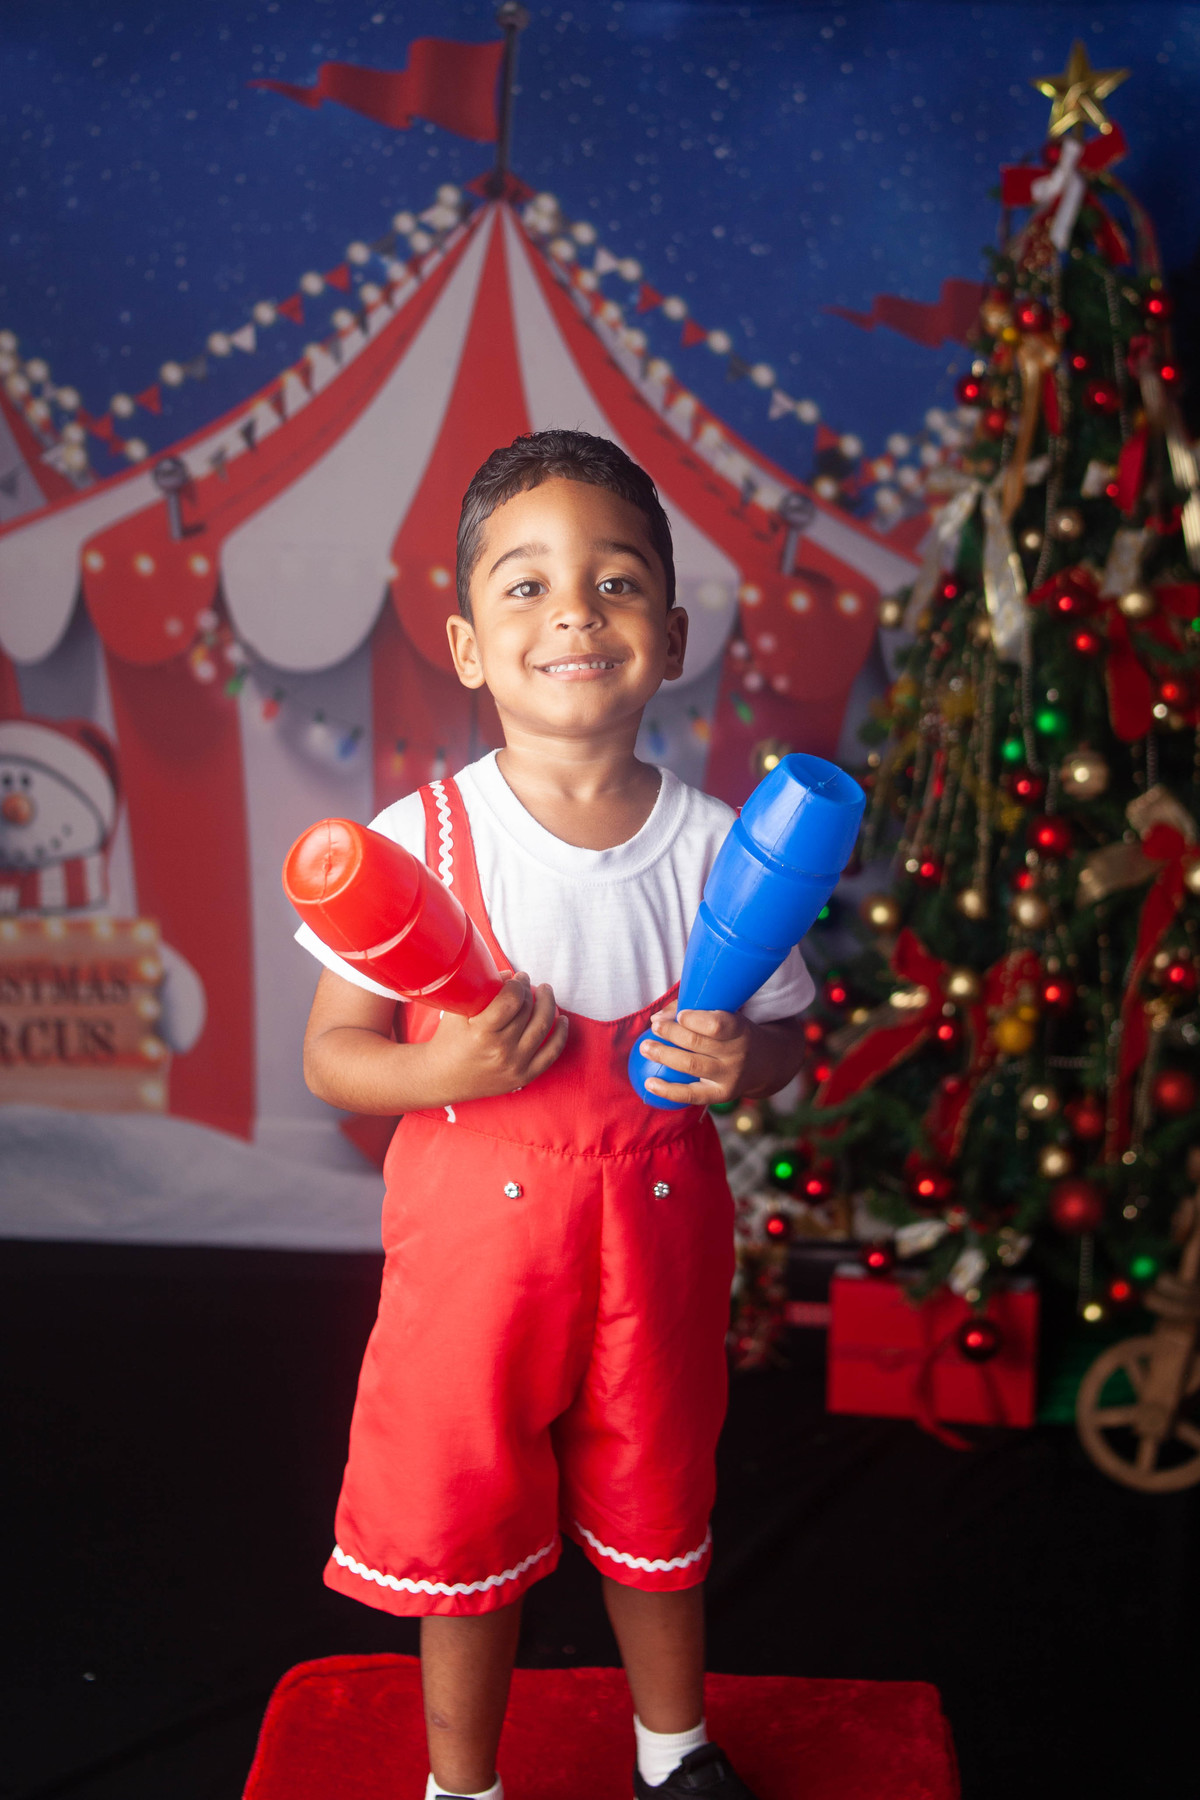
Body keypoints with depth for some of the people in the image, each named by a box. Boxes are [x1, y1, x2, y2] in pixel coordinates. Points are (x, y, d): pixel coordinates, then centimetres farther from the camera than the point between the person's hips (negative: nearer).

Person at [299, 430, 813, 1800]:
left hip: (655, 1236, 2)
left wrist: (741, 1061, -18)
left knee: (655, 1515, 21)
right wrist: (446, 1069, -26)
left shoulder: (715, 846, -8)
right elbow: (329, 1056, -8)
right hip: (473, 1237, -2)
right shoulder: (419, 842, -13)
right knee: (466, 1529, 14)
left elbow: (781, 1033, 4)